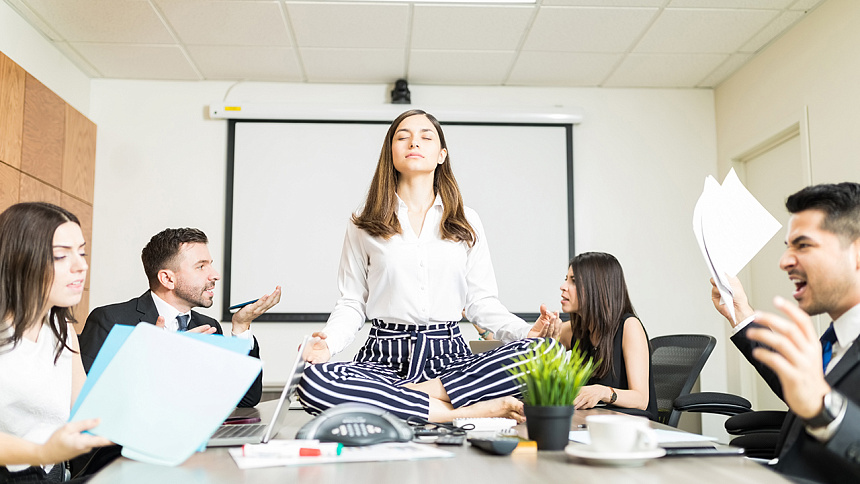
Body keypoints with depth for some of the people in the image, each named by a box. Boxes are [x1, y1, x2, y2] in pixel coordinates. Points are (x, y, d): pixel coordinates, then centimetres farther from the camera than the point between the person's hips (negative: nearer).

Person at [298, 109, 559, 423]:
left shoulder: (467, 223, 14)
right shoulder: (364, 227, 11)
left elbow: (481, 301, 11)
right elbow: (352, 303, 9)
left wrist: (525, 331, -7)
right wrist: (329, 341, -12)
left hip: (450, 357, 1)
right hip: (385, 358, -1)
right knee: (314, 382, -34)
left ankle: (406, 395, -22)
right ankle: (474, 411, -29)